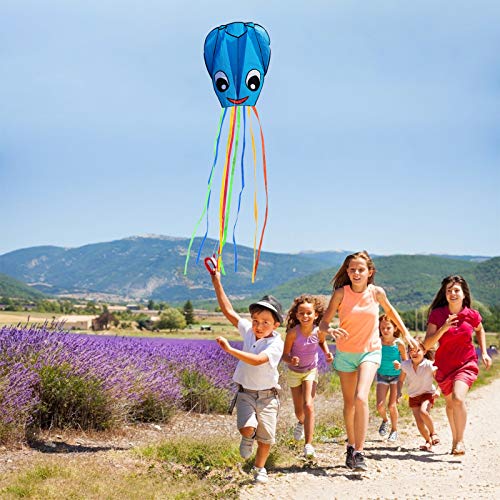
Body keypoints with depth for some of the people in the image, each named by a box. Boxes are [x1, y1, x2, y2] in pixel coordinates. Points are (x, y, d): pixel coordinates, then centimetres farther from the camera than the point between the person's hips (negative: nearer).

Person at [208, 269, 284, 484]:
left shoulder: (276, 344, -17)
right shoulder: (248, 330, -2)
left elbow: (257, 360, -33)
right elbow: (228, 310, 0)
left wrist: (230, 349, -36)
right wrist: (217, 283, -3)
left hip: (267, 395, -2)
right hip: (246, 392, 2)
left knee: (266, 437, 4)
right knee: (247, 428, -22)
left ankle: (260, 468, 33)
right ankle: (247, 439, 16)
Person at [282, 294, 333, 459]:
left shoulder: (318, 331, -19)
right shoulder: (293, 333, -26)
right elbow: (284, 355, -20)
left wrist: (327, 353, -10)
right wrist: (290, 360, -41)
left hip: (311, 371, 0)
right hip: (294, 372, 0)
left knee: (308, 406, -18)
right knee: (299, 411, 14)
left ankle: (308, 445, -15)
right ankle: (301, 423, 52)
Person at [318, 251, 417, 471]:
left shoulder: (376, 292, -8)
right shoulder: (341, 293, -12)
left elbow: (389, 310, 14)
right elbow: (323, 323, -14)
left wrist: (406, 333, 17)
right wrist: (330, 331, -37)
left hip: (370, 351, -1)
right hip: (345, 353, 1)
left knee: (361, 398, -23)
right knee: (349, 403, 12)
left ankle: (359, 453, -19)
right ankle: (351, 447, 34)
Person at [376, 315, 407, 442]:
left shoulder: (399, 344, -14)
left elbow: (405, 360, -2)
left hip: (396, 376, -1)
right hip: (382, 376, 1)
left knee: (392, 405, -4)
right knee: (380, 406, -8)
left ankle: (394, 430, 21)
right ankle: (385, 420, 27)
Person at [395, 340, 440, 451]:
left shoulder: (429, 365, -18)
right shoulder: (405, 365, -9)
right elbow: (401, 380, 6)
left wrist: (437, 390, -20)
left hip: (427, 393, -3)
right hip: (413, 396, 3)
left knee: (423, 411, -32)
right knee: (419, 424, -4)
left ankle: (433, 433, -8)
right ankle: (428, 441, 22)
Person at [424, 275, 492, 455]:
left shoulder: (472, 315, -10)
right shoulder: (437, 314, -13)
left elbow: (480, 331, 15)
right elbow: (427, 344, -16)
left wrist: (484, 353, 6)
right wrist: (444, 328, -29)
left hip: (466, 364, -2)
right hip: (444, 366, 2)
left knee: (458, 398, -25)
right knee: (450, 403, 17)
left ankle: (460, 441, -12)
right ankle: (454, 439, 40)